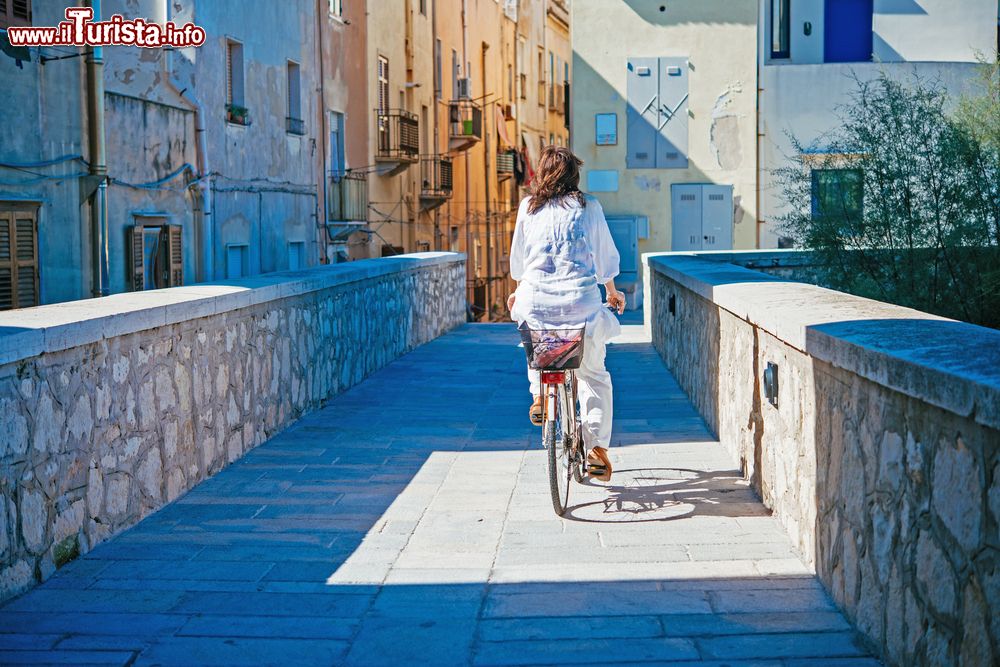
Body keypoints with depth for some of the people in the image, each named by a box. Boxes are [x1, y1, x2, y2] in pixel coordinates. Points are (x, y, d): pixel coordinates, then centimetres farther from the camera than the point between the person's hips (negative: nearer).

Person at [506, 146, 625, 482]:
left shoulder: (528, 206, 10)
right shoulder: (588, 207, 7)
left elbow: (518, 256, 18)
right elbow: (606, 256, 13)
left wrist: (519, 291, 36)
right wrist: (612, 292, 31)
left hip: (536, 299, 1)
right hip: (581, 300, -1)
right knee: (594, 375, 13)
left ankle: (539, 394, 16)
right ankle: (597, 448, 5)